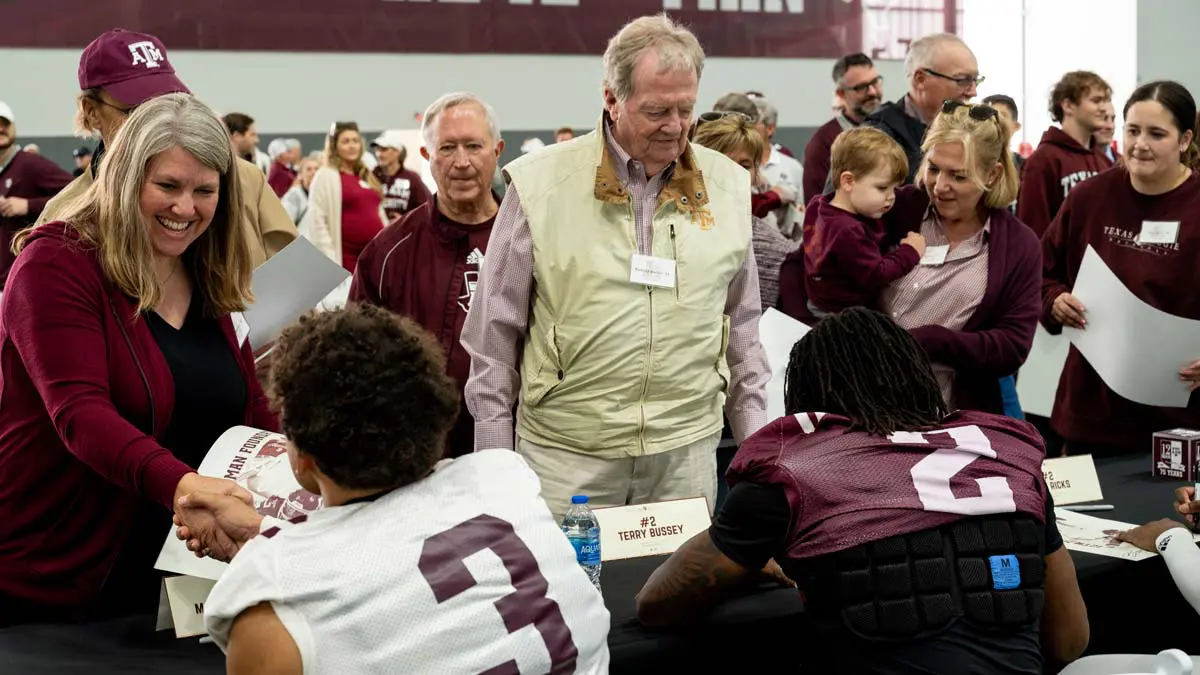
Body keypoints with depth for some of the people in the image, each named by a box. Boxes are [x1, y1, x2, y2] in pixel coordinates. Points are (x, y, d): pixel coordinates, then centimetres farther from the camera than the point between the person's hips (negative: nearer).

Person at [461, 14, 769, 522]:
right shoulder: (541, 184, -4)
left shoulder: (726, 186, 6)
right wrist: (494, 460, 1)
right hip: (565, 455, -2)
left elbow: (742, 328, 14)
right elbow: (495, 332, 1)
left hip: (688, 449, 3)